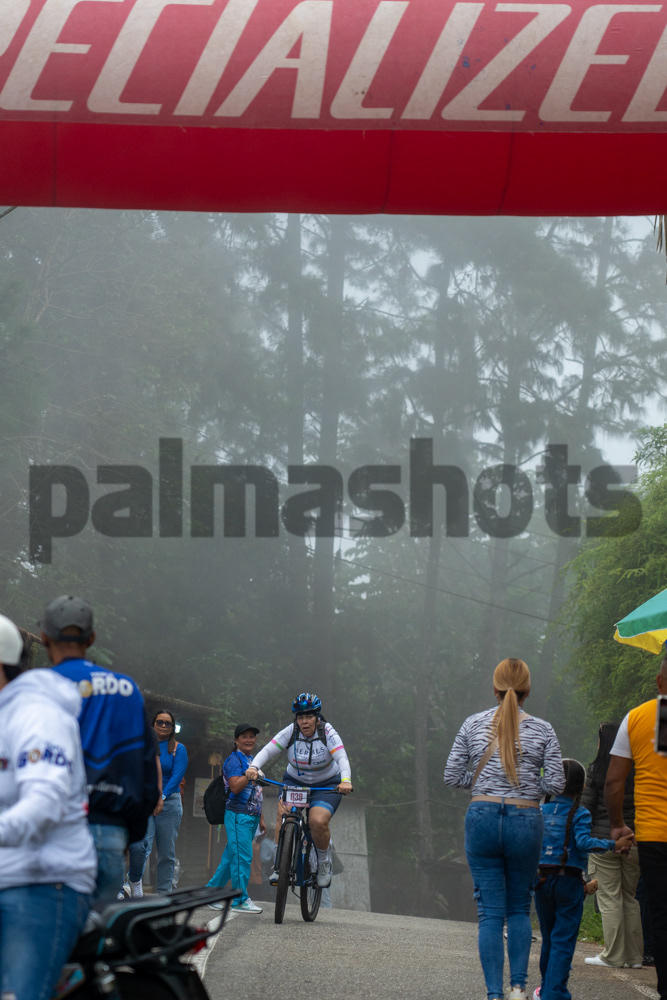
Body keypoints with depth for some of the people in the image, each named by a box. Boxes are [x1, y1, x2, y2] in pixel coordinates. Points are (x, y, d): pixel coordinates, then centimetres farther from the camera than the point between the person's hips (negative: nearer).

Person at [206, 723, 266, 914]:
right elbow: (235, 787, -20)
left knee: (231, 857, 9)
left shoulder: (251, 761, 21)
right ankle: (241, 900, -7)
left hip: (250, 816, 9)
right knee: (242, 856, -11)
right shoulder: (234, 760, -7)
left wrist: (260, 818, 23)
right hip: (237, 814, -9)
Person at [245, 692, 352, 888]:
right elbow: (268, 750, -21)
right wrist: (254, 767, -41)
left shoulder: (327, 732, -17)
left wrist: (346, 781, -47)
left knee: (318, 821, -25)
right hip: (295, 781, 2)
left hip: (327, 784, -2)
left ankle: (324, 862, 3)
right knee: (283, 812, -26)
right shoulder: (291, 732, -13)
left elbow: (342, 758, -29)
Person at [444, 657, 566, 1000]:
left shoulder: (473, 724, 2)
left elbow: (452, 775, 3)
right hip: (525, 820, 0)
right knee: (519, 908, 16)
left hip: (482, 818, 0)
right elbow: (555, 783, -3)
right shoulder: (542, 730, -1)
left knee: (490, 911, 4)